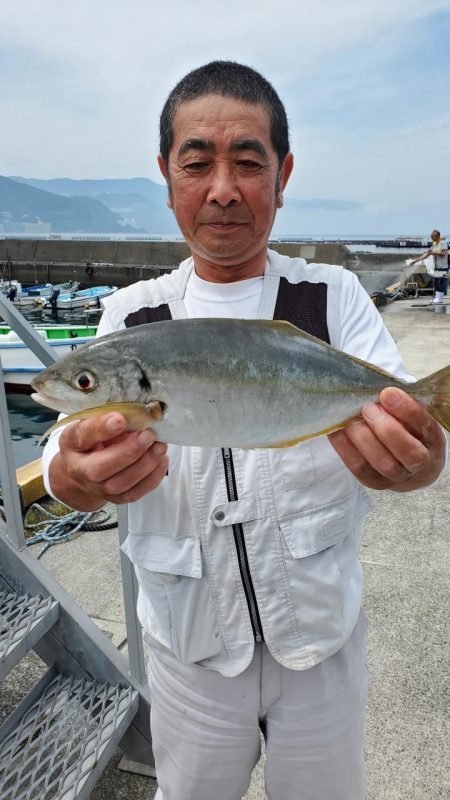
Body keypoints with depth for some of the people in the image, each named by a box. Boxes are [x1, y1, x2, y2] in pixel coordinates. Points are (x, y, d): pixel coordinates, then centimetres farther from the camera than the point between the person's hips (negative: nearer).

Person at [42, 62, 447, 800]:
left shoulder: (334, 297, -7)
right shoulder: (132, 316, -4)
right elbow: (69, 446, -13)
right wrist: (80, 474, -37)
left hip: (322, 631, 0)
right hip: (188, 641, 1)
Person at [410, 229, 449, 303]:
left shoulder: (443, 243, -9)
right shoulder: (434, 245, 13)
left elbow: (444, 253, -21)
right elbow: (426, 254, 14)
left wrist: (433, 253, -16)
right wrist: (416, 260, 10)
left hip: (443, 267, -8)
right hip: (436, 268, 8)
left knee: (441, 283, -9)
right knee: (435, 283, 8)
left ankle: (439, 299, -7)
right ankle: (436, 298, 14)